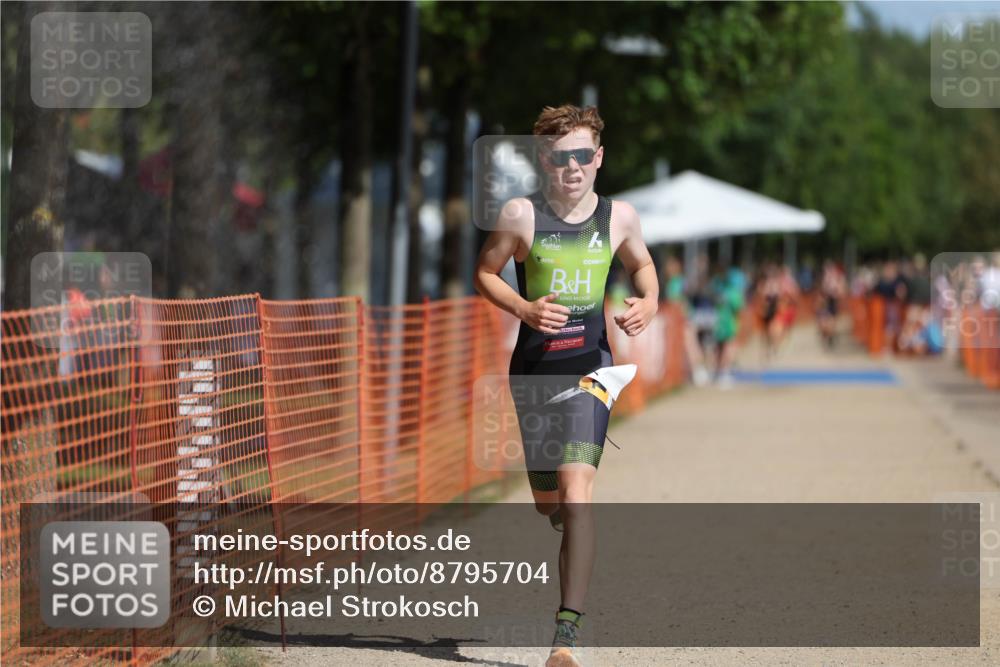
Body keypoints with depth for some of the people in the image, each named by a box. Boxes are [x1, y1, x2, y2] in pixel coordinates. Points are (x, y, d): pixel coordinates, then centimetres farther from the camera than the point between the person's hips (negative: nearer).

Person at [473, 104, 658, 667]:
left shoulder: (620, 217, 1)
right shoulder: (521, 215, -5)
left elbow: (641, 264, 21)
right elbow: (485, 271, 7)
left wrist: (649, 302, 1)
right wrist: (524, 308, -10)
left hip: (590, 366, -1)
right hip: (534, 367, 1)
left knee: (576, 491, -19)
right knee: (549, 505, 11)